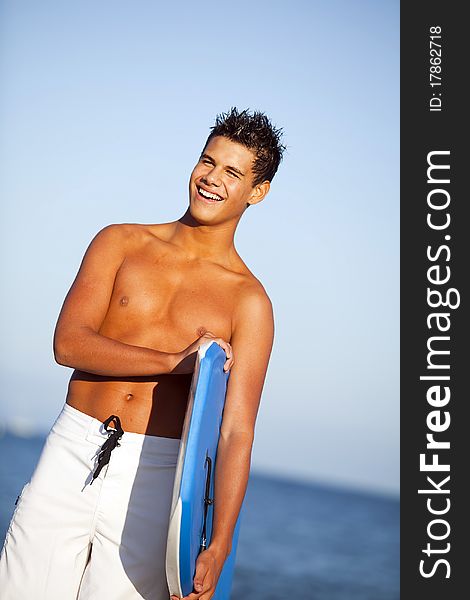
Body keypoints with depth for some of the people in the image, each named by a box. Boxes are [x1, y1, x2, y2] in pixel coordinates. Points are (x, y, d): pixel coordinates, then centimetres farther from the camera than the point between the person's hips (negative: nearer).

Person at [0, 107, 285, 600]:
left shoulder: (249, 302, 0)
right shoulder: (121, 243, 7)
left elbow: (236, 433, -8)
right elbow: (68, 343, -6)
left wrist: (217, 548, -17)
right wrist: (177, 361, -14)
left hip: (153, 480, -1)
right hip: (71, 454, 2)